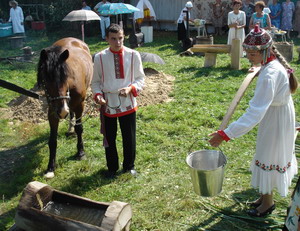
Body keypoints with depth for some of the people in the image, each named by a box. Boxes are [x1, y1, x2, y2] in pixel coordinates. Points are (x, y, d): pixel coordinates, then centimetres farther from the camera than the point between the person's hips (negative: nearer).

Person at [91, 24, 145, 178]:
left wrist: (131, 88, -18)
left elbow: (140, 78, 1)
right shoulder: (100, 57, -5)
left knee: (129, 137, 11)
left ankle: (129, 166, 34)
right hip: (107, 104, 0)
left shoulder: (133, 55, -5)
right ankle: (112, 168, 34)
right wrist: (98, 95, -16)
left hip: (128, 103, 0)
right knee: (109, 138, 13)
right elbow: (95, 81, 3)